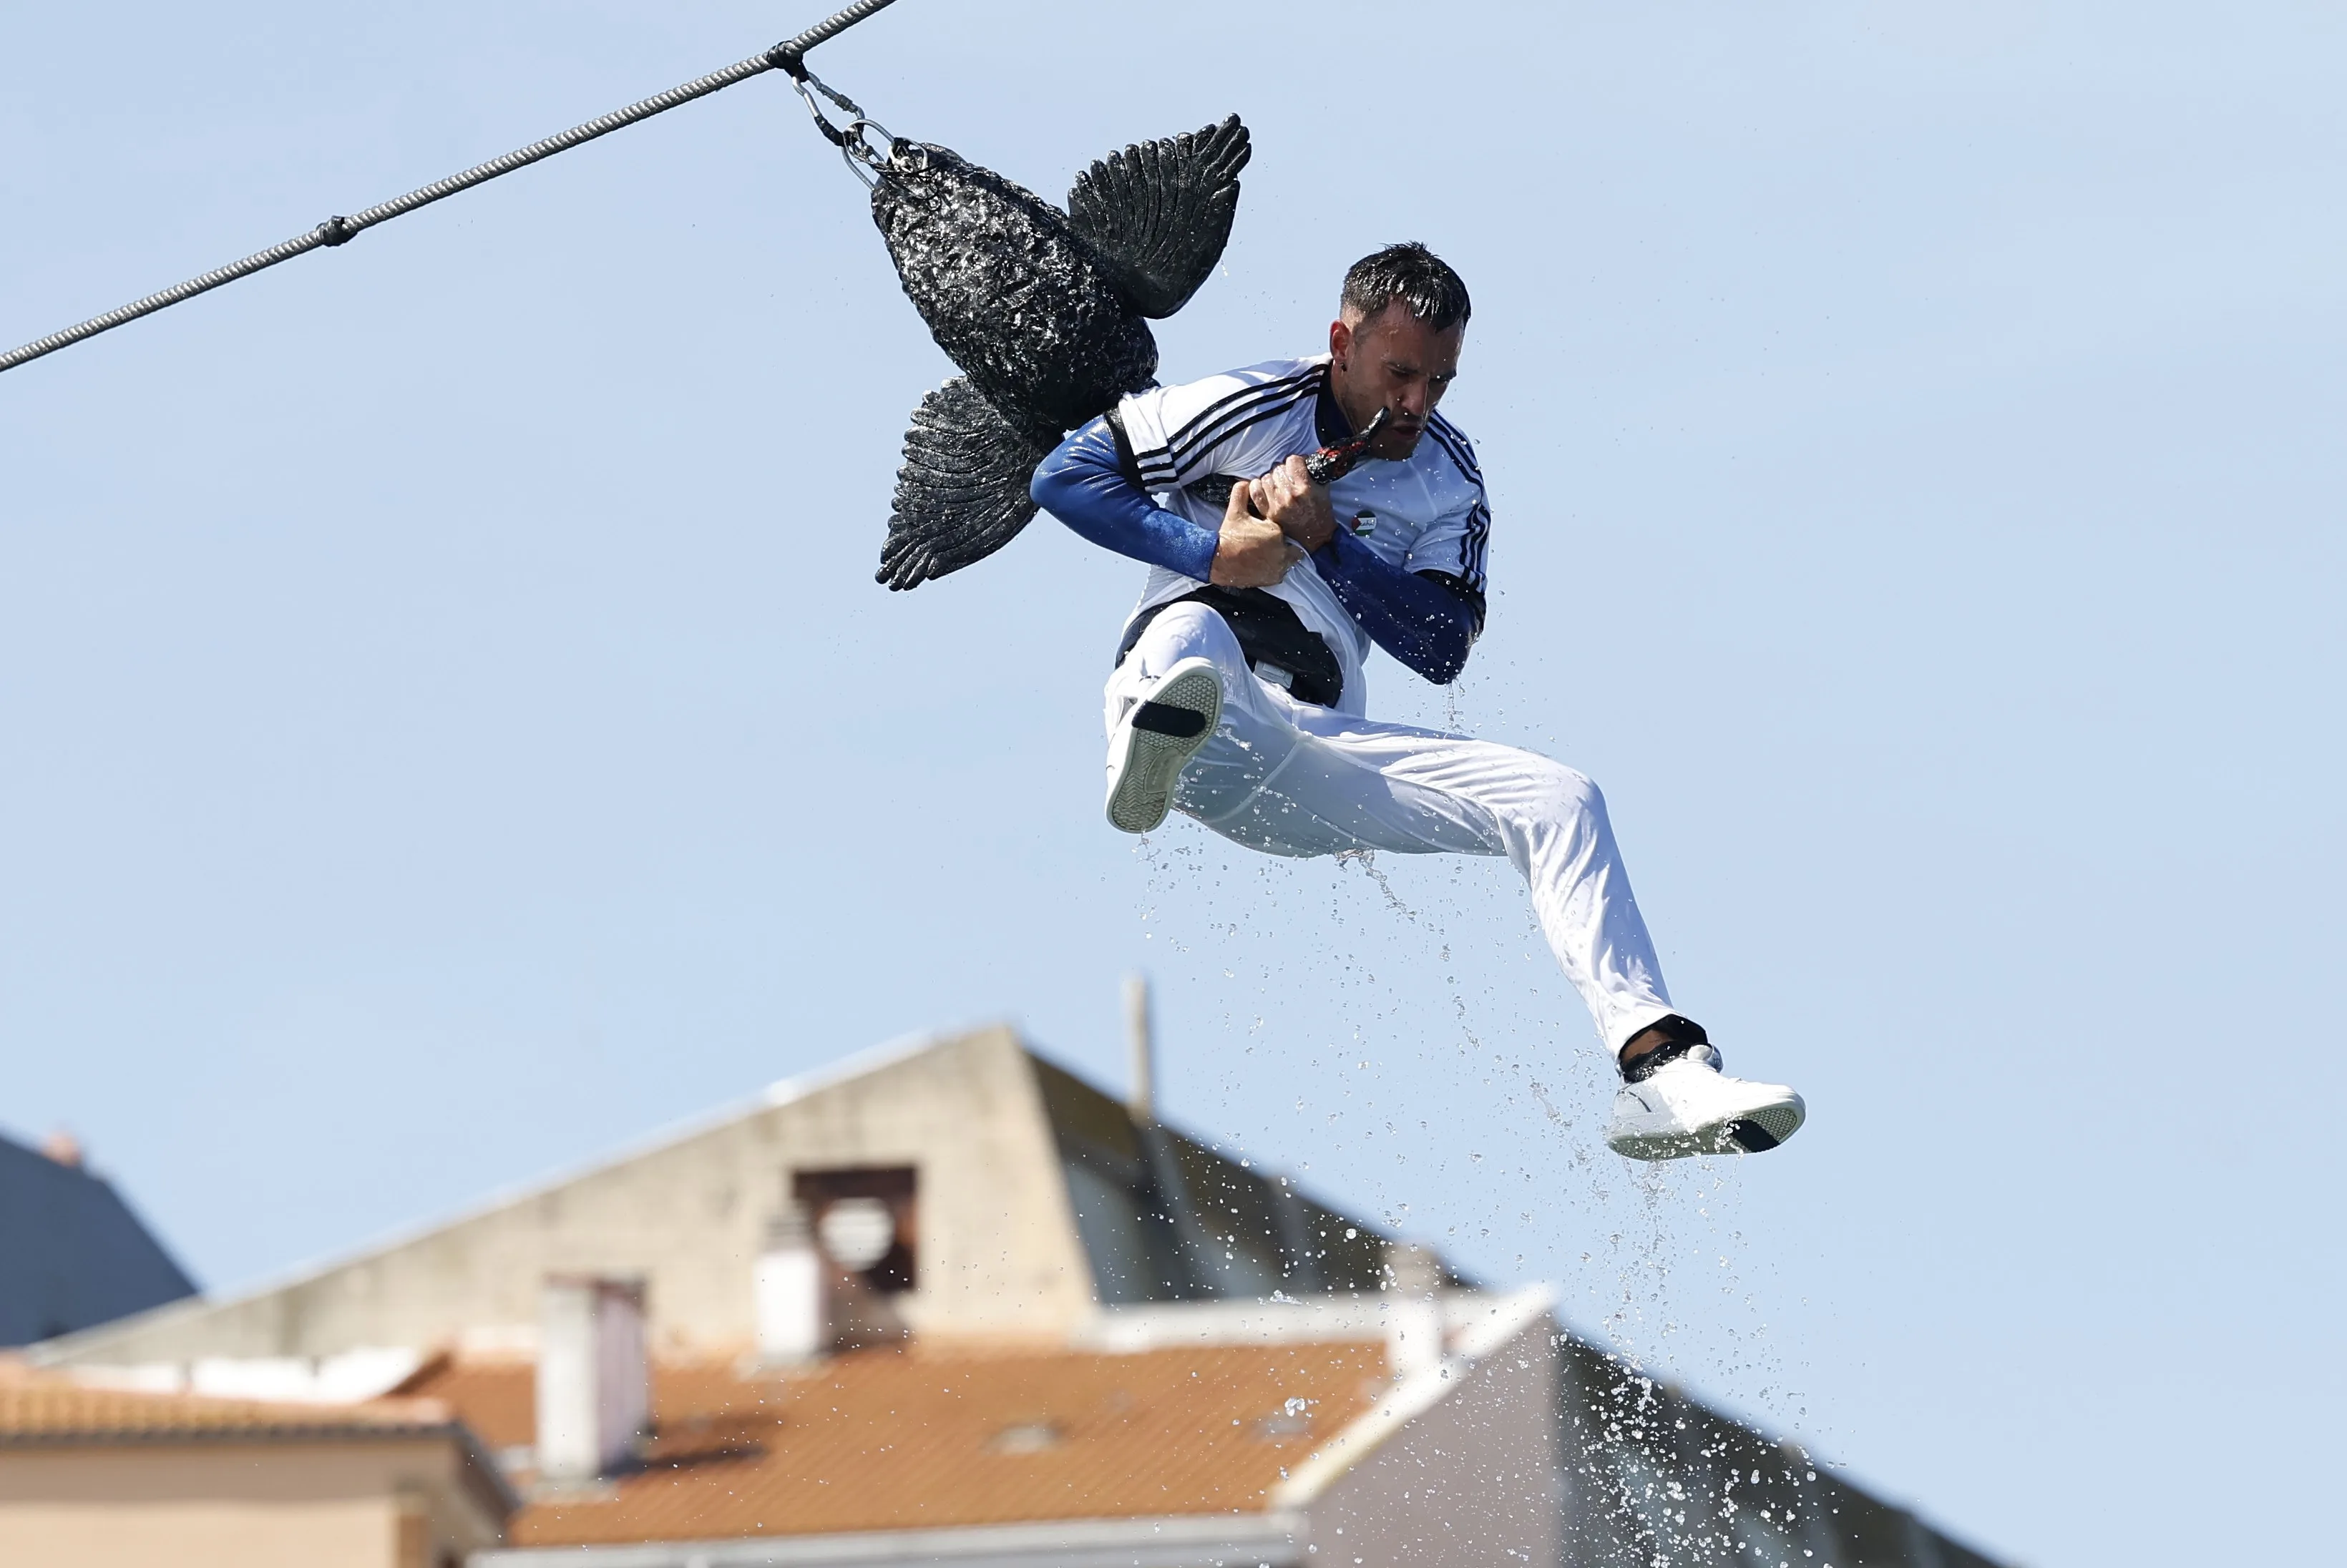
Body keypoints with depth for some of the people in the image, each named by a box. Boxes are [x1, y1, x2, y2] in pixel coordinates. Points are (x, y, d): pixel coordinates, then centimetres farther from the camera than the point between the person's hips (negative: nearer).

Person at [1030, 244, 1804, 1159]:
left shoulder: (1448, 477, 11)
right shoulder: (1247, 412, -1)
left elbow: (1443, 649, 0)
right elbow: (1066, 475, -3)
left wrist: (1326, 540, -12)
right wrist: (1210, 550, -14)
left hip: (1316, 756, 5)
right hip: (1204, 733, -5)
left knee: (1559, 802, -9)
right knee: (1195, 632, -40)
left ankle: (1661, 1072, -19)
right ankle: (1153, 751, -78)